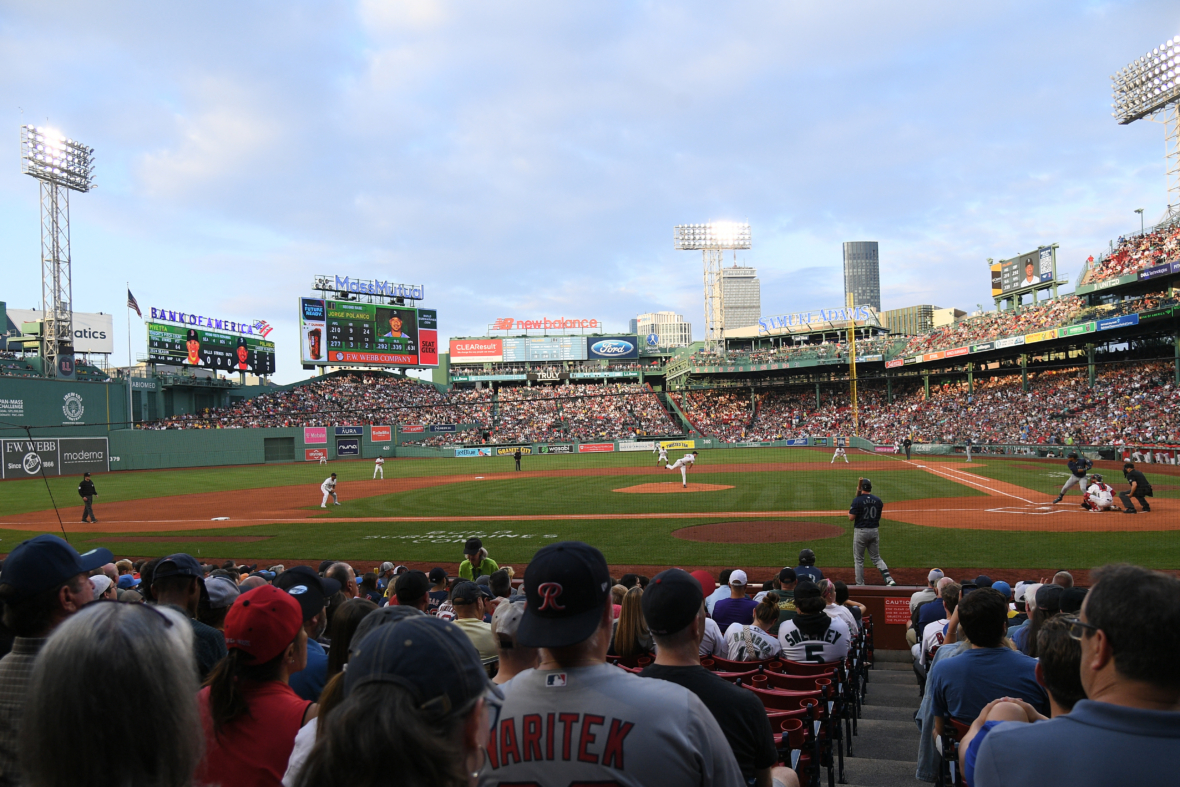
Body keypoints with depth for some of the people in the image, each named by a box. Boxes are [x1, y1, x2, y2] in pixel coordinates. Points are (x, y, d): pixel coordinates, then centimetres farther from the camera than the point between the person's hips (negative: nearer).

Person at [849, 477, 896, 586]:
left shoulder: (857, 500, -14)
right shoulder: (878, 500, 2)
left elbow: (851, 518, -15)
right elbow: (878, 517, 10)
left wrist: (849, 512, 4)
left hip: (861, 531, -4)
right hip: (874, 531, 5)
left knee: (858, 559, 8)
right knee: (876, 558, 14)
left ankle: (860, 584, 9)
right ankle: (889, 579, 1)